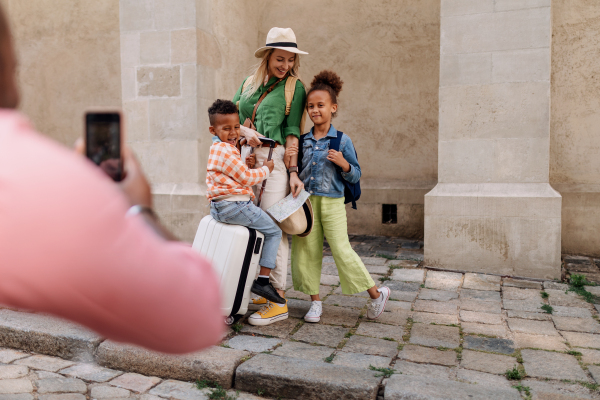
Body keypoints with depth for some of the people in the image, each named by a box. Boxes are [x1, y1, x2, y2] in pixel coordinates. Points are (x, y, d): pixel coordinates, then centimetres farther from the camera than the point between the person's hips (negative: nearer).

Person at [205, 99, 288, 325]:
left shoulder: (218, 148, 18)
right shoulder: (226, 152, -15)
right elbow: (247, 178, -12)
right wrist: (266, 169, 2)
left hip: (219, 208, 10)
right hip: (234, 206, -10)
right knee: (273, 231, -1)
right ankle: (263, 280, -5)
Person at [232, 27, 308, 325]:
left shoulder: (294, 87, 5)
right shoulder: (249, 83, 18)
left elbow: (292, 131, -1)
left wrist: (293, 171, -9)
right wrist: (244, 131, -8)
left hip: (274, 159, -5)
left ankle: (278, 299, 1)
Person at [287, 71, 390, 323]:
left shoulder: (342, 141, -3)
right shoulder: (303, 141, 7)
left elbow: (356, 175, 0)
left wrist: (343, 163, -19)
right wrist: (288, 160, -6)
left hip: (332, 202, -4)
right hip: (306, 201, 4)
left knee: (342, 250, -6)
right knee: (308, 251, 6)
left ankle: (376, 294, 13)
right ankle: (315, 302, 21)